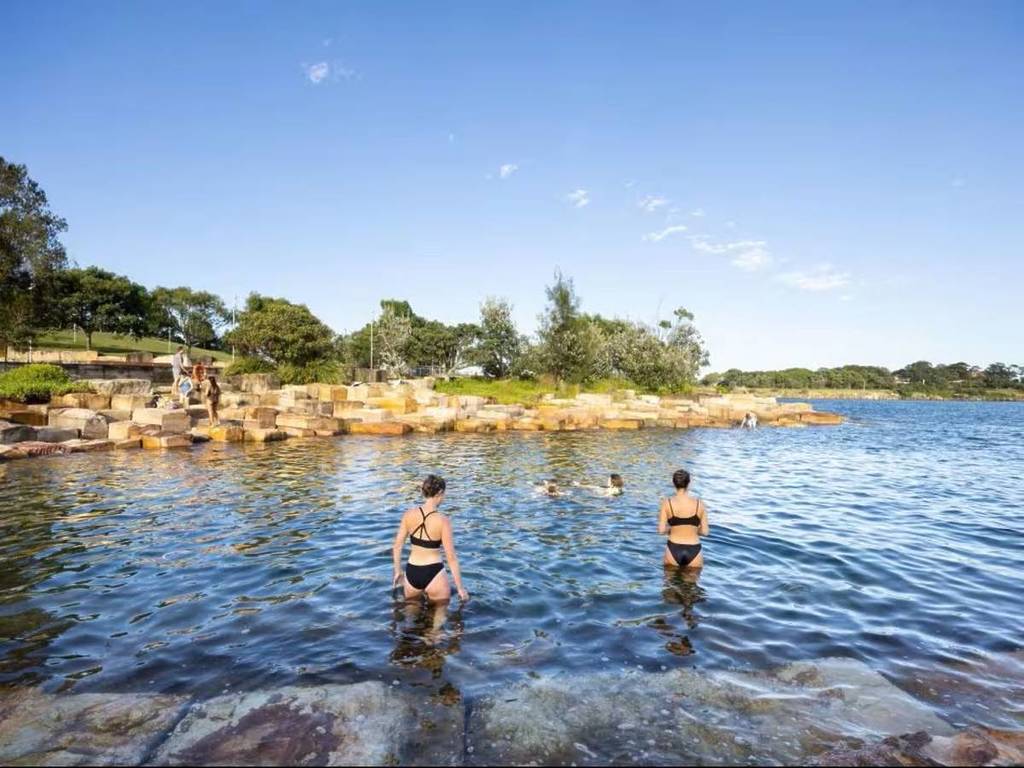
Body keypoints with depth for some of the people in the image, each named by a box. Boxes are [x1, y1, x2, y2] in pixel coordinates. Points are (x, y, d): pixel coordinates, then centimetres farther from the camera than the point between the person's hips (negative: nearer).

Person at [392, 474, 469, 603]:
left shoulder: (408, 514, -5)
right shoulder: (443, 521, -16)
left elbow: (397, 546, 2)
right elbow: (451, 558, -13)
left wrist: (398, 572, 17)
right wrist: (460, 588, -4)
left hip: (411, 573, 4)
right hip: (434, 574, -4)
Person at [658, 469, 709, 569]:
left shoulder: (667, 503, -7)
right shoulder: (699, 503, -4)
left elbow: (661, 530, -8)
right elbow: (705, 532, -1)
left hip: (673, 550, 0)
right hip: (694, 551, 0)